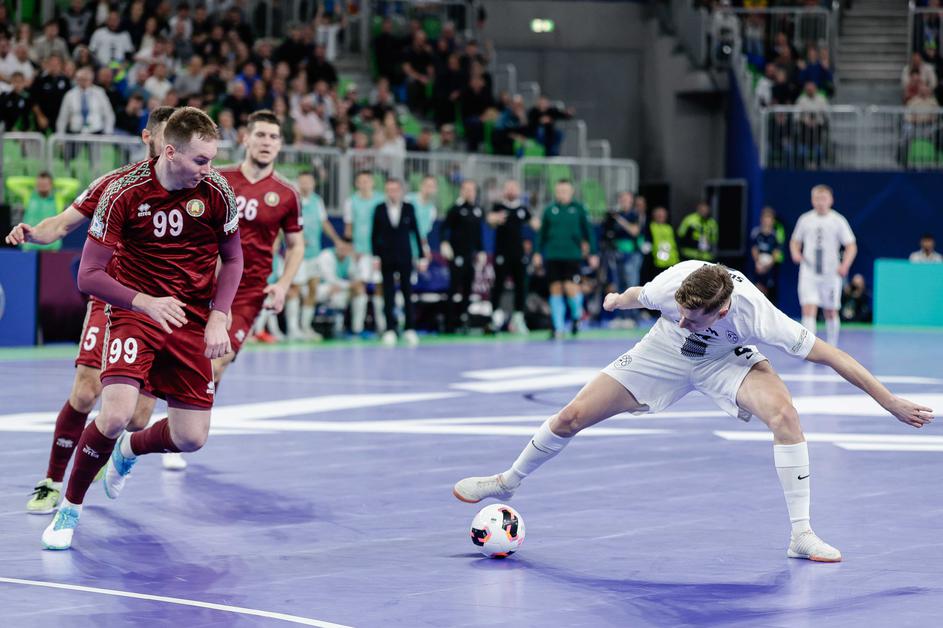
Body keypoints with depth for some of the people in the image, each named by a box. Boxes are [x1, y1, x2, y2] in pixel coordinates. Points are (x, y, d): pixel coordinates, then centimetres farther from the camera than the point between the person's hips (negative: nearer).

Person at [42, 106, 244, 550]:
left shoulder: (216, 190, -8)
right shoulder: (124, 192, -16)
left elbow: (233, 259, 8)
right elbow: (88, 276, -14)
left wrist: (218, 317, -6)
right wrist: (144, 302, -28)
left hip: (192, 320, 3)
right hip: (134, 311, -3)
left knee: (191, 437, -1)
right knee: (116, 414, -25)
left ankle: (129, 451, 35)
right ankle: (70, 507, -2)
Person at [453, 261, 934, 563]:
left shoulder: (754, 314, -41)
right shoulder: (671, 285, -35)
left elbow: (830, 356, -35)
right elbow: (636, 296, -8)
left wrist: (892, 404, -32)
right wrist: (615, 300, 16)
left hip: (727, 360, -2)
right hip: (665, 355, 2)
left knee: (783, 413, -32)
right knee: (571, 417, -2)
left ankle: (801, 535, -22)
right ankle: (507, 482, 27)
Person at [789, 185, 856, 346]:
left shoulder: (838, 221, -3)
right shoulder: (805, 219, 3)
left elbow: (851, 246, -3)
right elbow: (795, 241, 16)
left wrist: (845, 265, -20)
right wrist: (795, 253, -6)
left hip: (831, 274, 0)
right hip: (809, 272, 0)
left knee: (831, 313, 12)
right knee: (808, 310, -14)